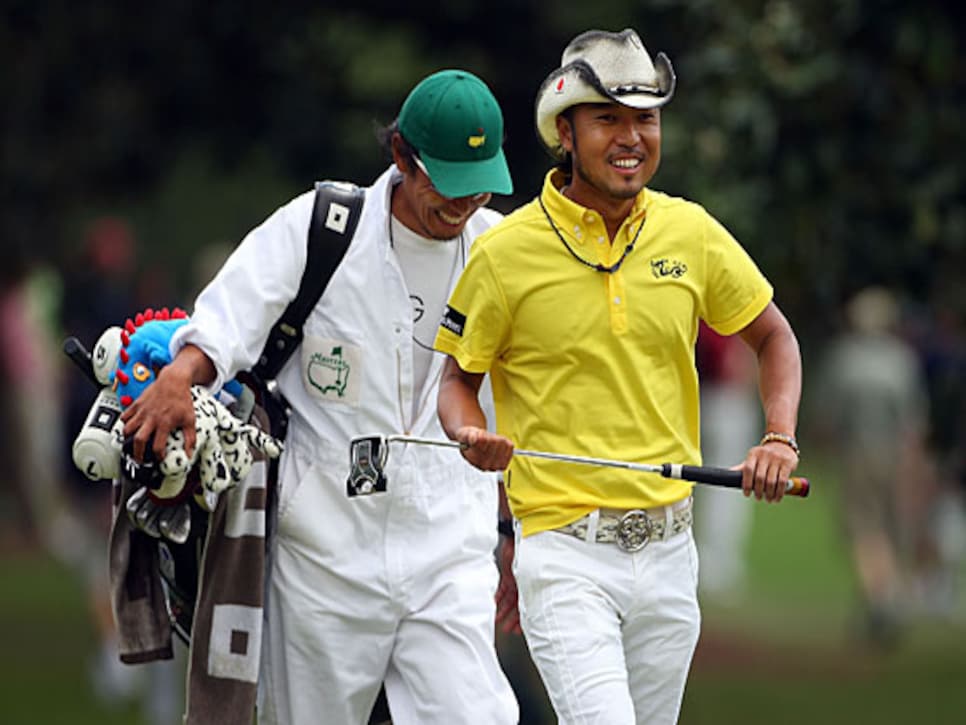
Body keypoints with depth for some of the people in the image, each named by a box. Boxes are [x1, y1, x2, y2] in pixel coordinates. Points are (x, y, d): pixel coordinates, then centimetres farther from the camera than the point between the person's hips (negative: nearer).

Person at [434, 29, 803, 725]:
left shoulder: (690, 232, 4)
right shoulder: (505, 251, -5)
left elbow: (773, 336, 17)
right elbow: (458, 378, 6)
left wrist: (780, 440, 1)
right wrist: (471, 437, -16)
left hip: (668, 547, 4)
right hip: (565, 551, -4)